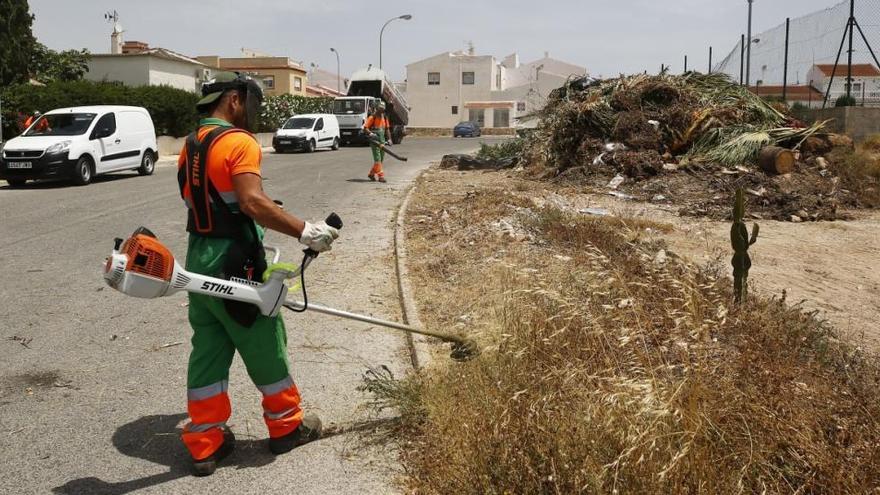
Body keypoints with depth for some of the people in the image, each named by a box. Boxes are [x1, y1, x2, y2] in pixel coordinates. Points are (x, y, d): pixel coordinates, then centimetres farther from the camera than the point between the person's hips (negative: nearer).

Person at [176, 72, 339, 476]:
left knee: (207, 352, 12)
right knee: (265, 347, 8)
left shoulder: (190, 146, 13)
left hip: (199, 261, 8)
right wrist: (304, 231, -26)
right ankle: (286, 426, 24)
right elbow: (253, 203, -27)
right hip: (234, 265, -8)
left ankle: (205, 444, 17)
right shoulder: (239, 142, -14)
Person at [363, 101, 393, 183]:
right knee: (377, 159, -10)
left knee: (380, 159, 11)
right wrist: (370, 134, -26)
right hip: (374, 141, -7)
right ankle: (381, 176, -11)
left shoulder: (384, 118, 13)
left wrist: (389, 139, 11)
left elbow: (387, 129, 21)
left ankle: (371, 174, 26)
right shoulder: (372, 118, -7)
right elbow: (365, 128, -10)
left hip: (382, 141, 7)